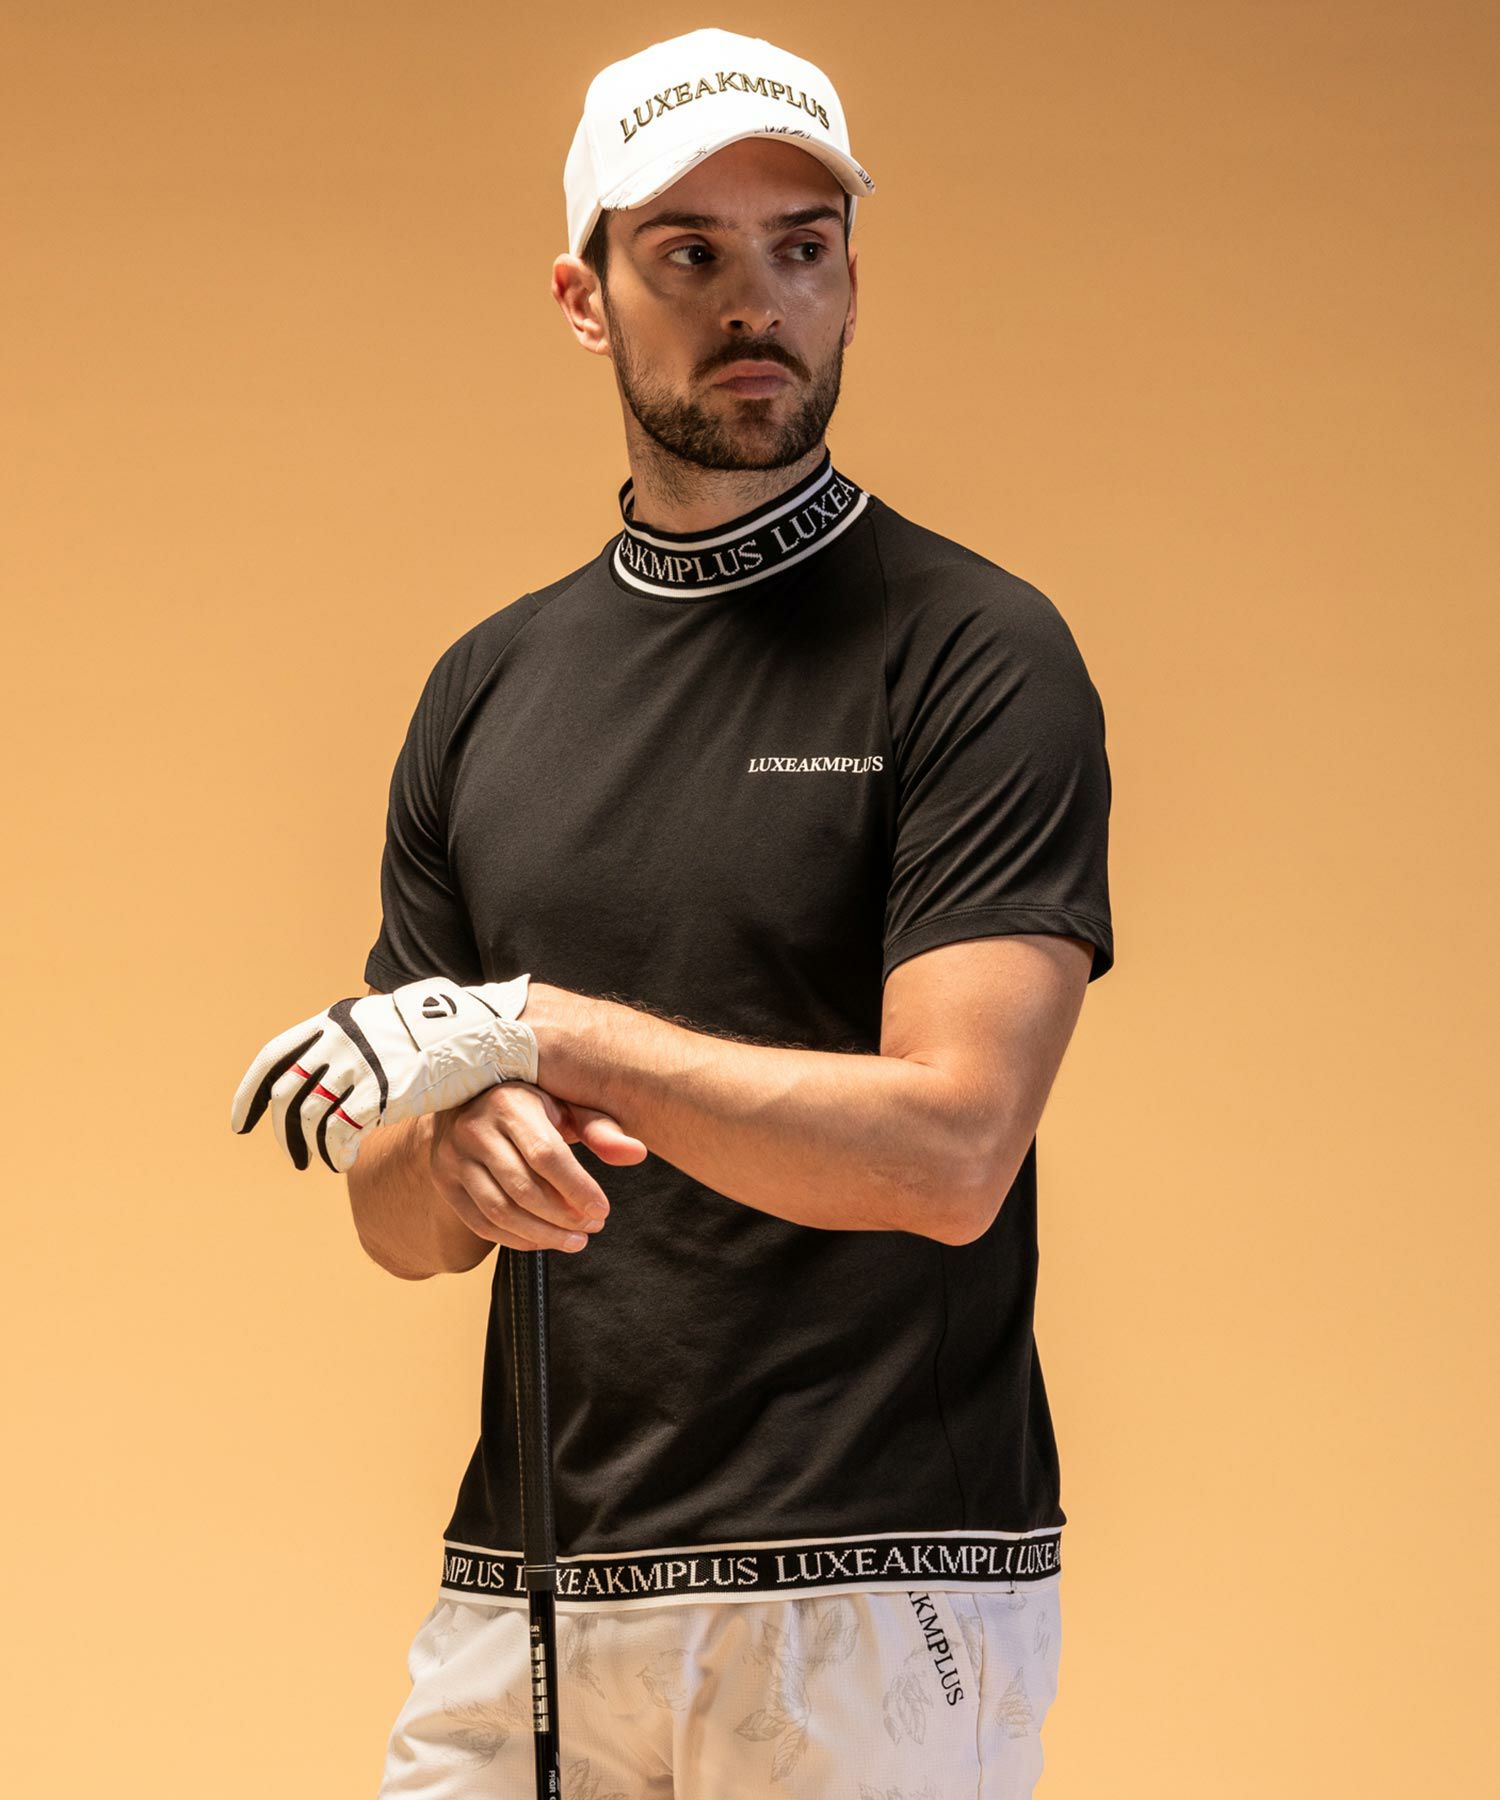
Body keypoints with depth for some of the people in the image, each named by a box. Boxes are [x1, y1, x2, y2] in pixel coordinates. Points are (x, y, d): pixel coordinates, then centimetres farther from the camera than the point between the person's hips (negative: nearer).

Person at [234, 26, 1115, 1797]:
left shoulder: (974, 651, -4)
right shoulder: (485, 689, 13)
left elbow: (948, 1148, -16)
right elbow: (394, 1220, 13)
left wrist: (538, 1030, -11)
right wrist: (470, 1150, -10)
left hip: (873, 1603, -4)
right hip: (522, 1585, 5)